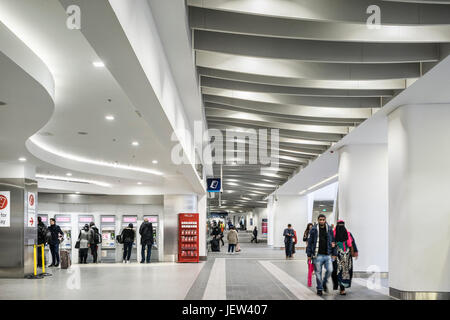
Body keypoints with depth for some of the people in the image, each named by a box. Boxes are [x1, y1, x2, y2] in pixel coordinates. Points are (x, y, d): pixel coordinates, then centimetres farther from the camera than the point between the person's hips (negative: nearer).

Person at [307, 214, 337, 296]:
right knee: (318, 273, 2)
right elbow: (310, 242, 2)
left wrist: (334, 253, 8)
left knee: (330, 270, -10)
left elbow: (333, 242, 12)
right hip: (318, 255, -2)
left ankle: (324, 283, 17)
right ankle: (319, 289, 18)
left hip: (327, 255, 2)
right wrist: (309, 254, -1)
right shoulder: (314, 230, -1)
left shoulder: (329, 230, 7)